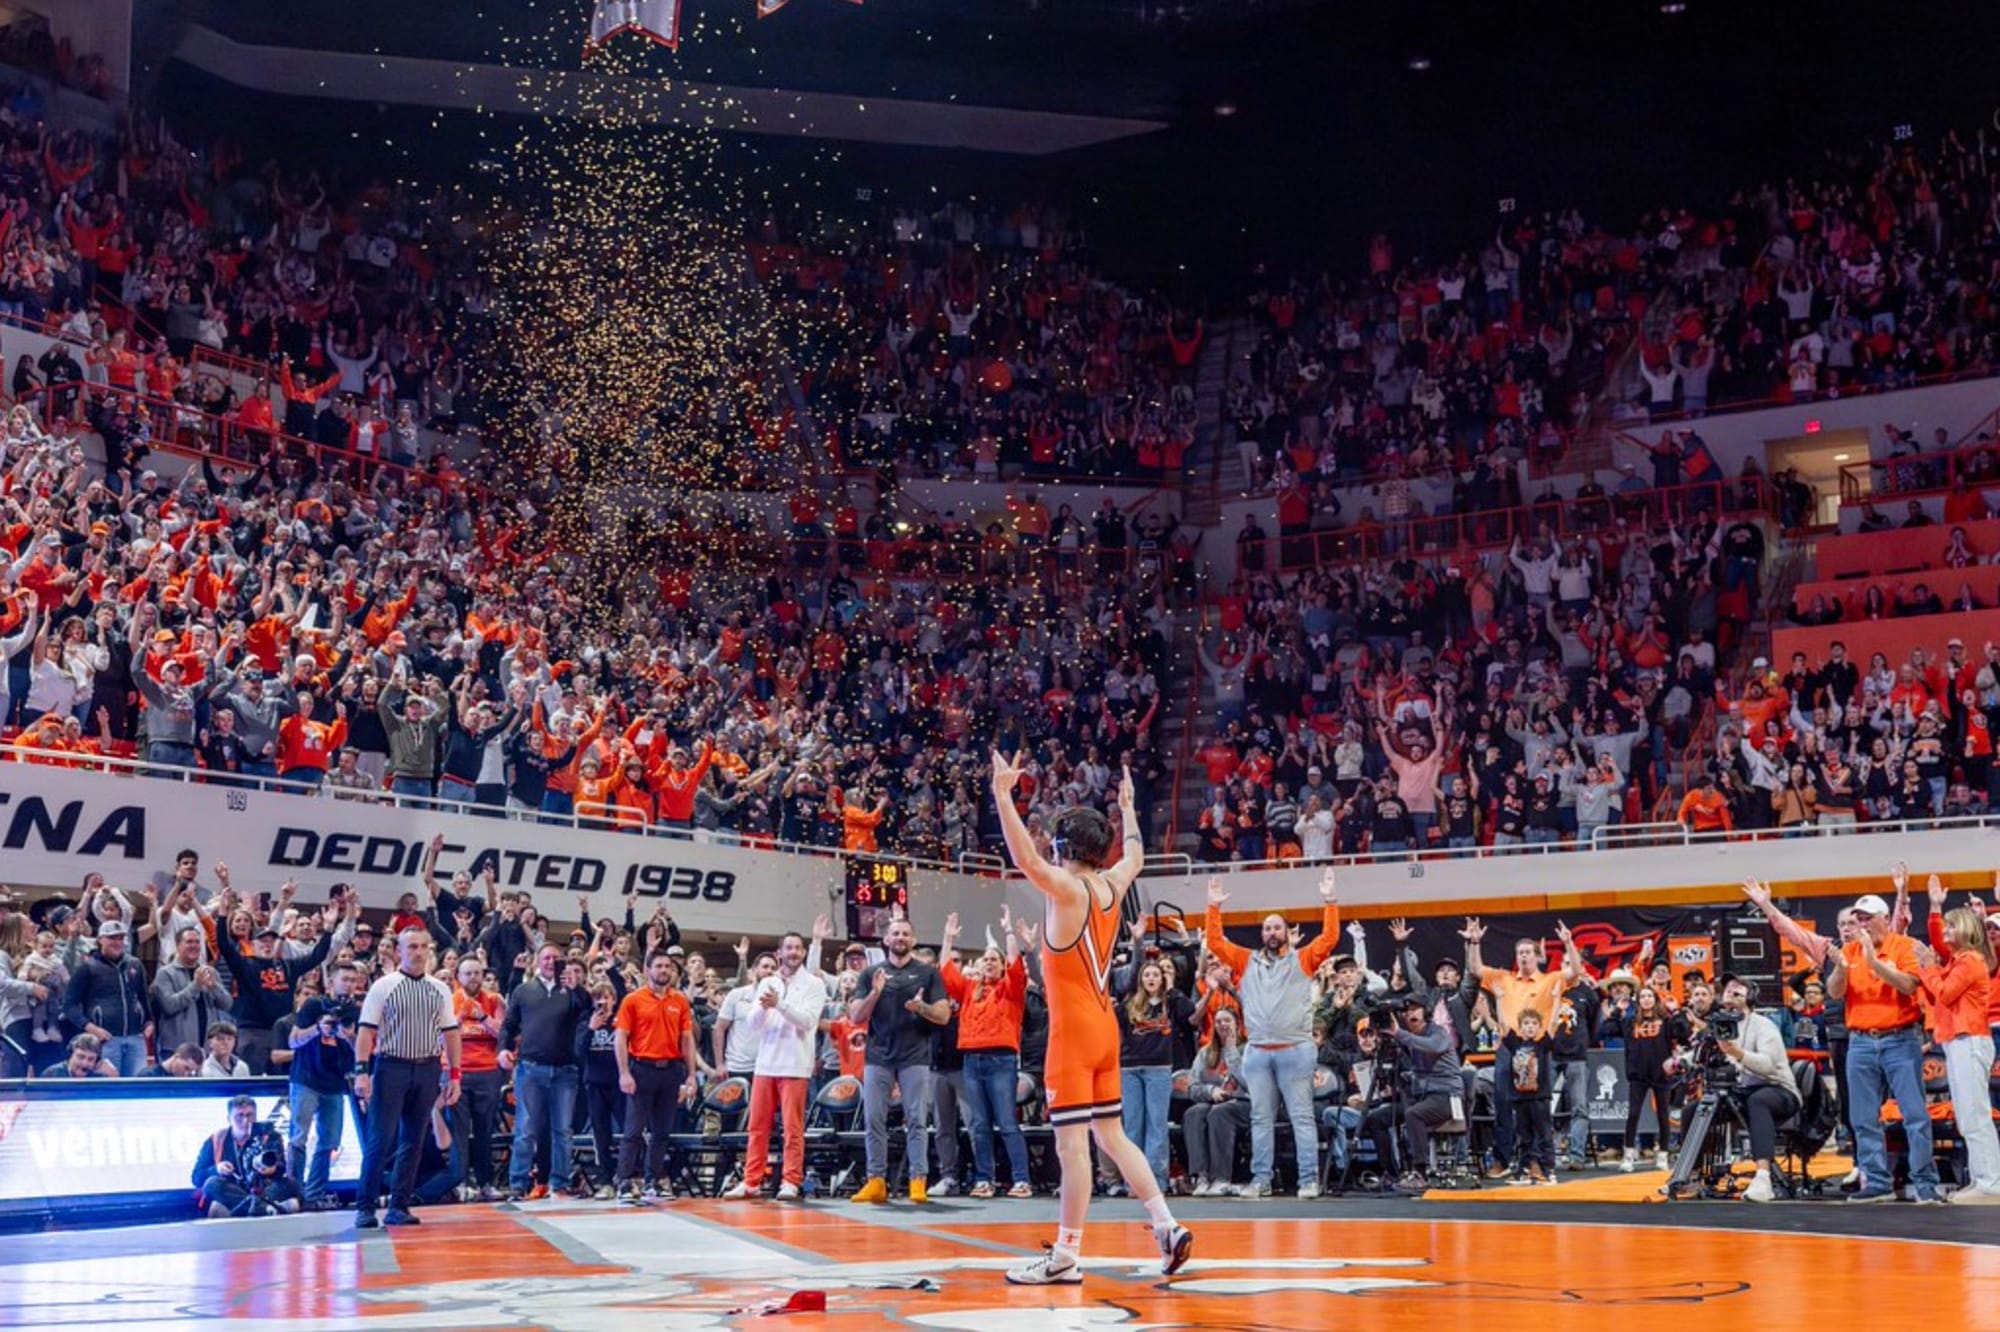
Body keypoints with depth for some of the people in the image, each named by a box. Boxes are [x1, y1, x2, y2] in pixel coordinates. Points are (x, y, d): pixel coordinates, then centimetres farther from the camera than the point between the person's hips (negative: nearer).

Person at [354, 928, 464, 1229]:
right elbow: (366, 1031, -5)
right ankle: (365, 1207, 0)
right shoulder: (383, 987, -2)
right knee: (381, 1139, -7)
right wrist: (362, 1072, -14)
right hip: (391, 1068, -4)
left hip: (427, 1070, 4)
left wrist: (454, 1075, 6)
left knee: (413, 1141, 6)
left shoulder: (440, 990, 9)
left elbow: (450, 1033, 11)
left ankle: (399, 1207, 13)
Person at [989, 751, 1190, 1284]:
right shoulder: (1112, 885, 8)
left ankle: (1065, 1256, -3)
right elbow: (1136, 856, 31)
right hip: (1104, 1026, 8)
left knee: (1072, 1143, -6)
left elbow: (1027, 860, -32)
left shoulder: (1067, 887, -13)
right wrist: (1126, 806, 42)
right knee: (1111, 1135, 16)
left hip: (1074, 1030, -8)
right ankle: (1167, 1226, 12)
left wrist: (1003, 795, -32)